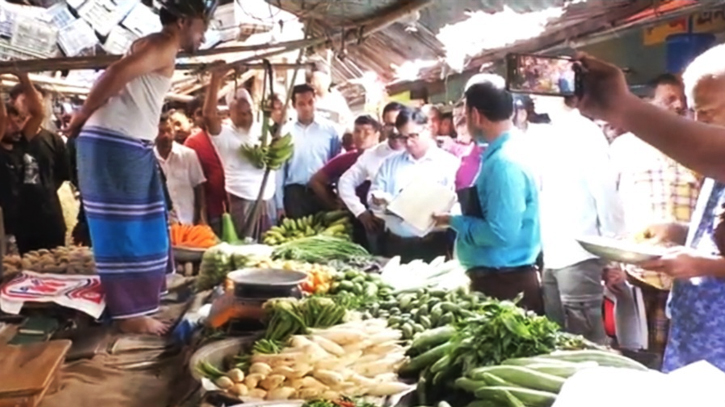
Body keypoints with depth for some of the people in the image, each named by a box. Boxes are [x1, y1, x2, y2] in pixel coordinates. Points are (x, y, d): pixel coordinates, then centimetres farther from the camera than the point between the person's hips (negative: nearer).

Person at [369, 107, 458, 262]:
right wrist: (377, 199, -10)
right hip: (395, 243, 4)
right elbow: (372, 196, 13)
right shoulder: (390, 162, 16)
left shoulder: (449, 162, 2)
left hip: (432, 245, -3)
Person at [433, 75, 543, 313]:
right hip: (495, 278, 10)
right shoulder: (502, 152, 9)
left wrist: (453, 221, -15)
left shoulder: (504, 161, -22)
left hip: (504, 283, -10)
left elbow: (501, 233, -27)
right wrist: (459, 215, 9)